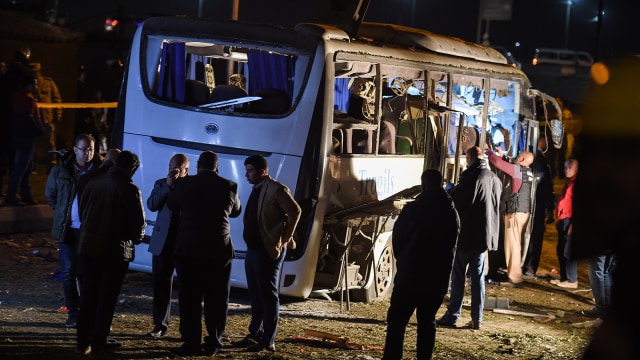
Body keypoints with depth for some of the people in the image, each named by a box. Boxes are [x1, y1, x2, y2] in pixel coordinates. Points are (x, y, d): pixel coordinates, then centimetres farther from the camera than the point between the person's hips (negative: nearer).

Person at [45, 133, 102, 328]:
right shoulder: (60, 170, 1)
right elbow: (50, 195, 16)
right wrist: (62, 214, 12)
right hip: (68, 229, 2)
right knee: (69, 272, 3)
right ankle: (73, 313, 11)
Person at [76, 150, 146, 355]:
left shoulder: (93, 183, 3)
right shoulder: (129, 189, -13)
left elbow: (82, 212, 12)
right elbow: (138, 223, -10)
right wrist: (136, 238, 12)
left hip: (88, 246, 5)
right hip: (115, 250, -5)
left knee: (87, 295, 11)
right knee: (107, 297, 7)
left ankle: (84, 341, 12)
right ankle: (99, 340, 11)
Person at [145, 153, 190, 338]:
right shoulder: (161, 184, 10)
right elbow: (151, 205, -6)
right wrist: (168, 185, -12)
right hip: (163, 241, 3)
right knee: (160, 283, 4)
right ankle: (160, 325, 11)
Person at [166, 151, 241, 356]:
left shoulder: (185, 184, -3)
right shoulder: (229, 186, -2)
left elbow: (172, 206, 14)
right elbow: (236, 211, 15)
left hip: (189, 249, -1)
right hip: (219, 250, 1)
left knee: (189, 298, 3)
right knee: (216, 299, 8)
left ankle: (191, 343, 1)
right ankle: (213, 343, 10)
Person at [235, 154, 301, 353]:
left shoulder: (277, 189, -13)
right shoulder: (256, 190, 14)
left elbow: (295, 211, -18)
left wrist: (284, 239, -14)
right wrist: (249, 242, 12)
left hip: (269, 250, -9)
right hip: (253, 248, 9)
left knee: (268, 296, -4)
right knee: (256, 295, 16)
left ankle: (268, 341, -1)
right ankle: (256, 335, 25)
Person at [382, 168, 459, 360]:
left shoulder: (413, 209, -9)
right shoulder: (452, 213, 6)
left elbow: (397, 238, 1)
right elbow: (452, 246, 12)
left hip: (410, 275, -4)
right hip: (438, 279, 5)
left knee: (397, 321, -2)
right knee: (427, 322, 12)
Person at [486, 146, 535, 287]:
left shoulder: (518, 169, -13)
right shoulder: (528, 172, 13)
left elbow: (498, 163, -17)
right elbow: (507, 167, 29)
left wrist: (489, 152, 0)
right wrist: (502, 155, 27)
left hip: (515, 212, -9)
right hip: (524, 211, 9)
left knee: (512, 244, -8)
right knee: (517, 244, 15)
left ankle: (515, 279, -10)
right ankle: (515, 274, 20)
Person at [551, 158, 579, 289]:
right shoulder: (569, 182, 20)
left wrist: (573, 223, -22)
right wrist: (559, 219, 20)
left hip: (569, 221, -10)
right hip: (563, 221, 10)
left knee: (568, 252, -7)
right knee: (561, 250, 13)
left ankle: (572, 281, -2)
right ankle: (564, 277, 20)